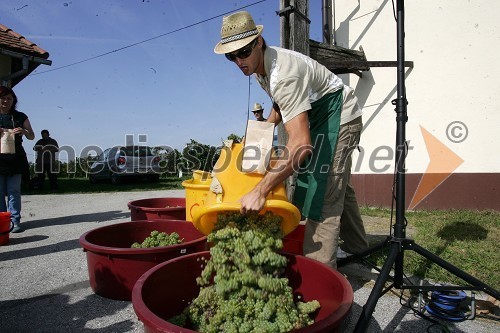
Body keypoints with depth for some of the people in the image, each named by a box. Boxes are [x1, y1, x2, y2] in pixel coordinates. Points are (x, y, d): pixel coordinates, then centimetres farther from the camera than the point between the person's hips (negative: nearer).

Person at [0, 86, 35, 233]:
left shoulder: (20, 117, 10)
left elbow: (32, 136, 12)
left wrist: (24, 131, -11)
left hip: (15, 160, 0)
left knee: (14, 191, 1)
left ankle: (15, 221, 3)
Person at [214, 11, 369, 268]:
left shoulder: (283, 75, -35)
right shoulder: (260, 65, -4)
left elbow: (301, 143, -45)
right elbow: (280, 105, 15)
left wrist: (260, 191, -48)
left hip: (339, 116, -10)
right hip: (321, 117, 10)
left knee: (323, 193, -19)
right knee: (337, 185, 20)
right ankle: (356, 246, 40)